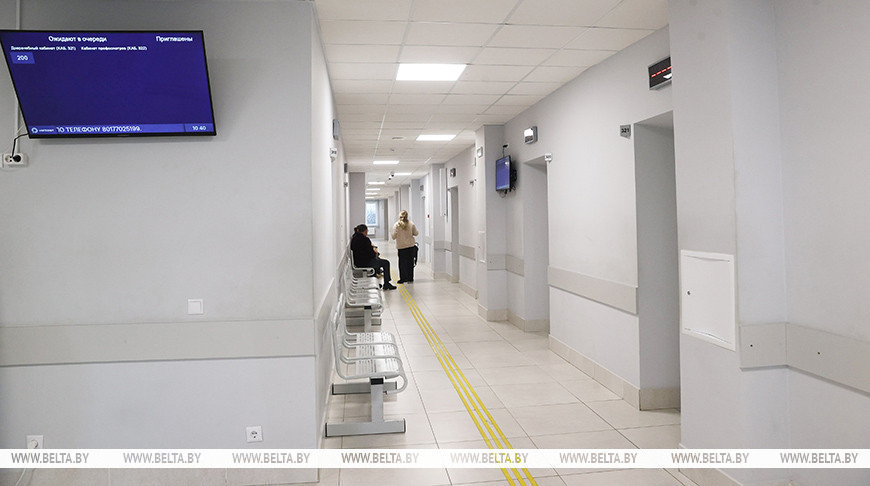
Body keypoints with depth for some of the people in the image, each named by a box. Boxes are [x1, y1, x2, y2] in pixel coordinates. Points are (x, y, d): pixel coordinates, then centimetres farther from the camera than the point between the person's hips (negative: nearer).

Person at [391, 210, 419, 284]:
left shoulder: (396, 225, -10)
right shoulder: (411, 224, -4)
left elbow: (393, 236, -9)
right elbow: (416, 233, 4)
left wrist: (391, 233, 12)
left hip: (401, 246, -2)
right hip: (411, 245, 2)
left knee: (402, 263, 5)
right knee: (410, 262, 10)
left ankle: (403, 278, 4)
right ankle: (410, 278, 14)